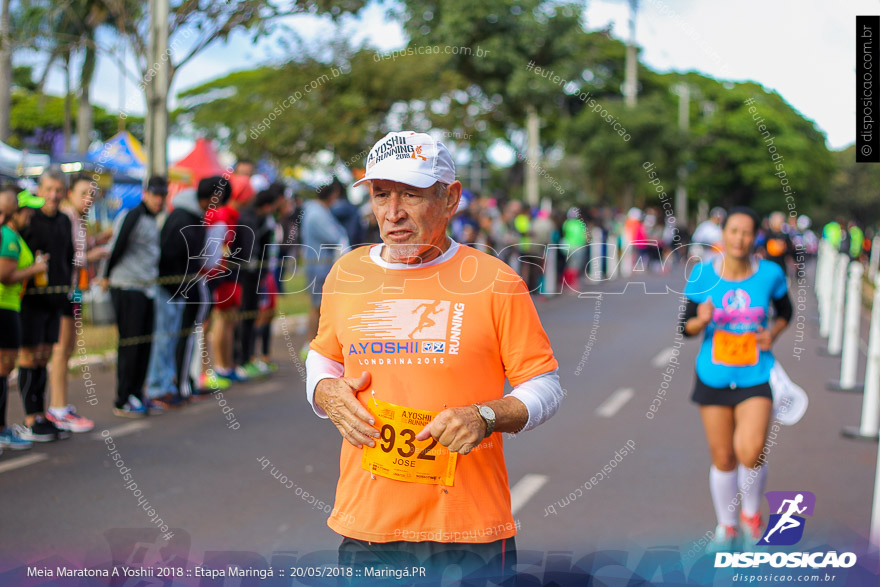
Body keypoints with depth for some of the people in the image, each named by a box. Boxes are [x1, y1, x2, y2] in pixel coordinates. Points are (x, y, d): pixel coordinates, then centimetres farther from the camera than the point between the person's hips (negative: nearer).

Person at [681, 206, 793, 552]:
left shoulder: (770, 273, -6)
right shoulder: (702, 274, -7)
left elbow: (785, 310, 13)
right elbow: (686, 327, -1)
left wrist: (773, 333, -6)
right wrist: (701, 319, -22)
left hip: (756, 377, -1)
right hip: (713, 377, 1)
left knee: (751, 452, -19)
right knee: (723, 459, 8)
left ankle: (751, 513, 13)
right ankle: (727, 527, 33)